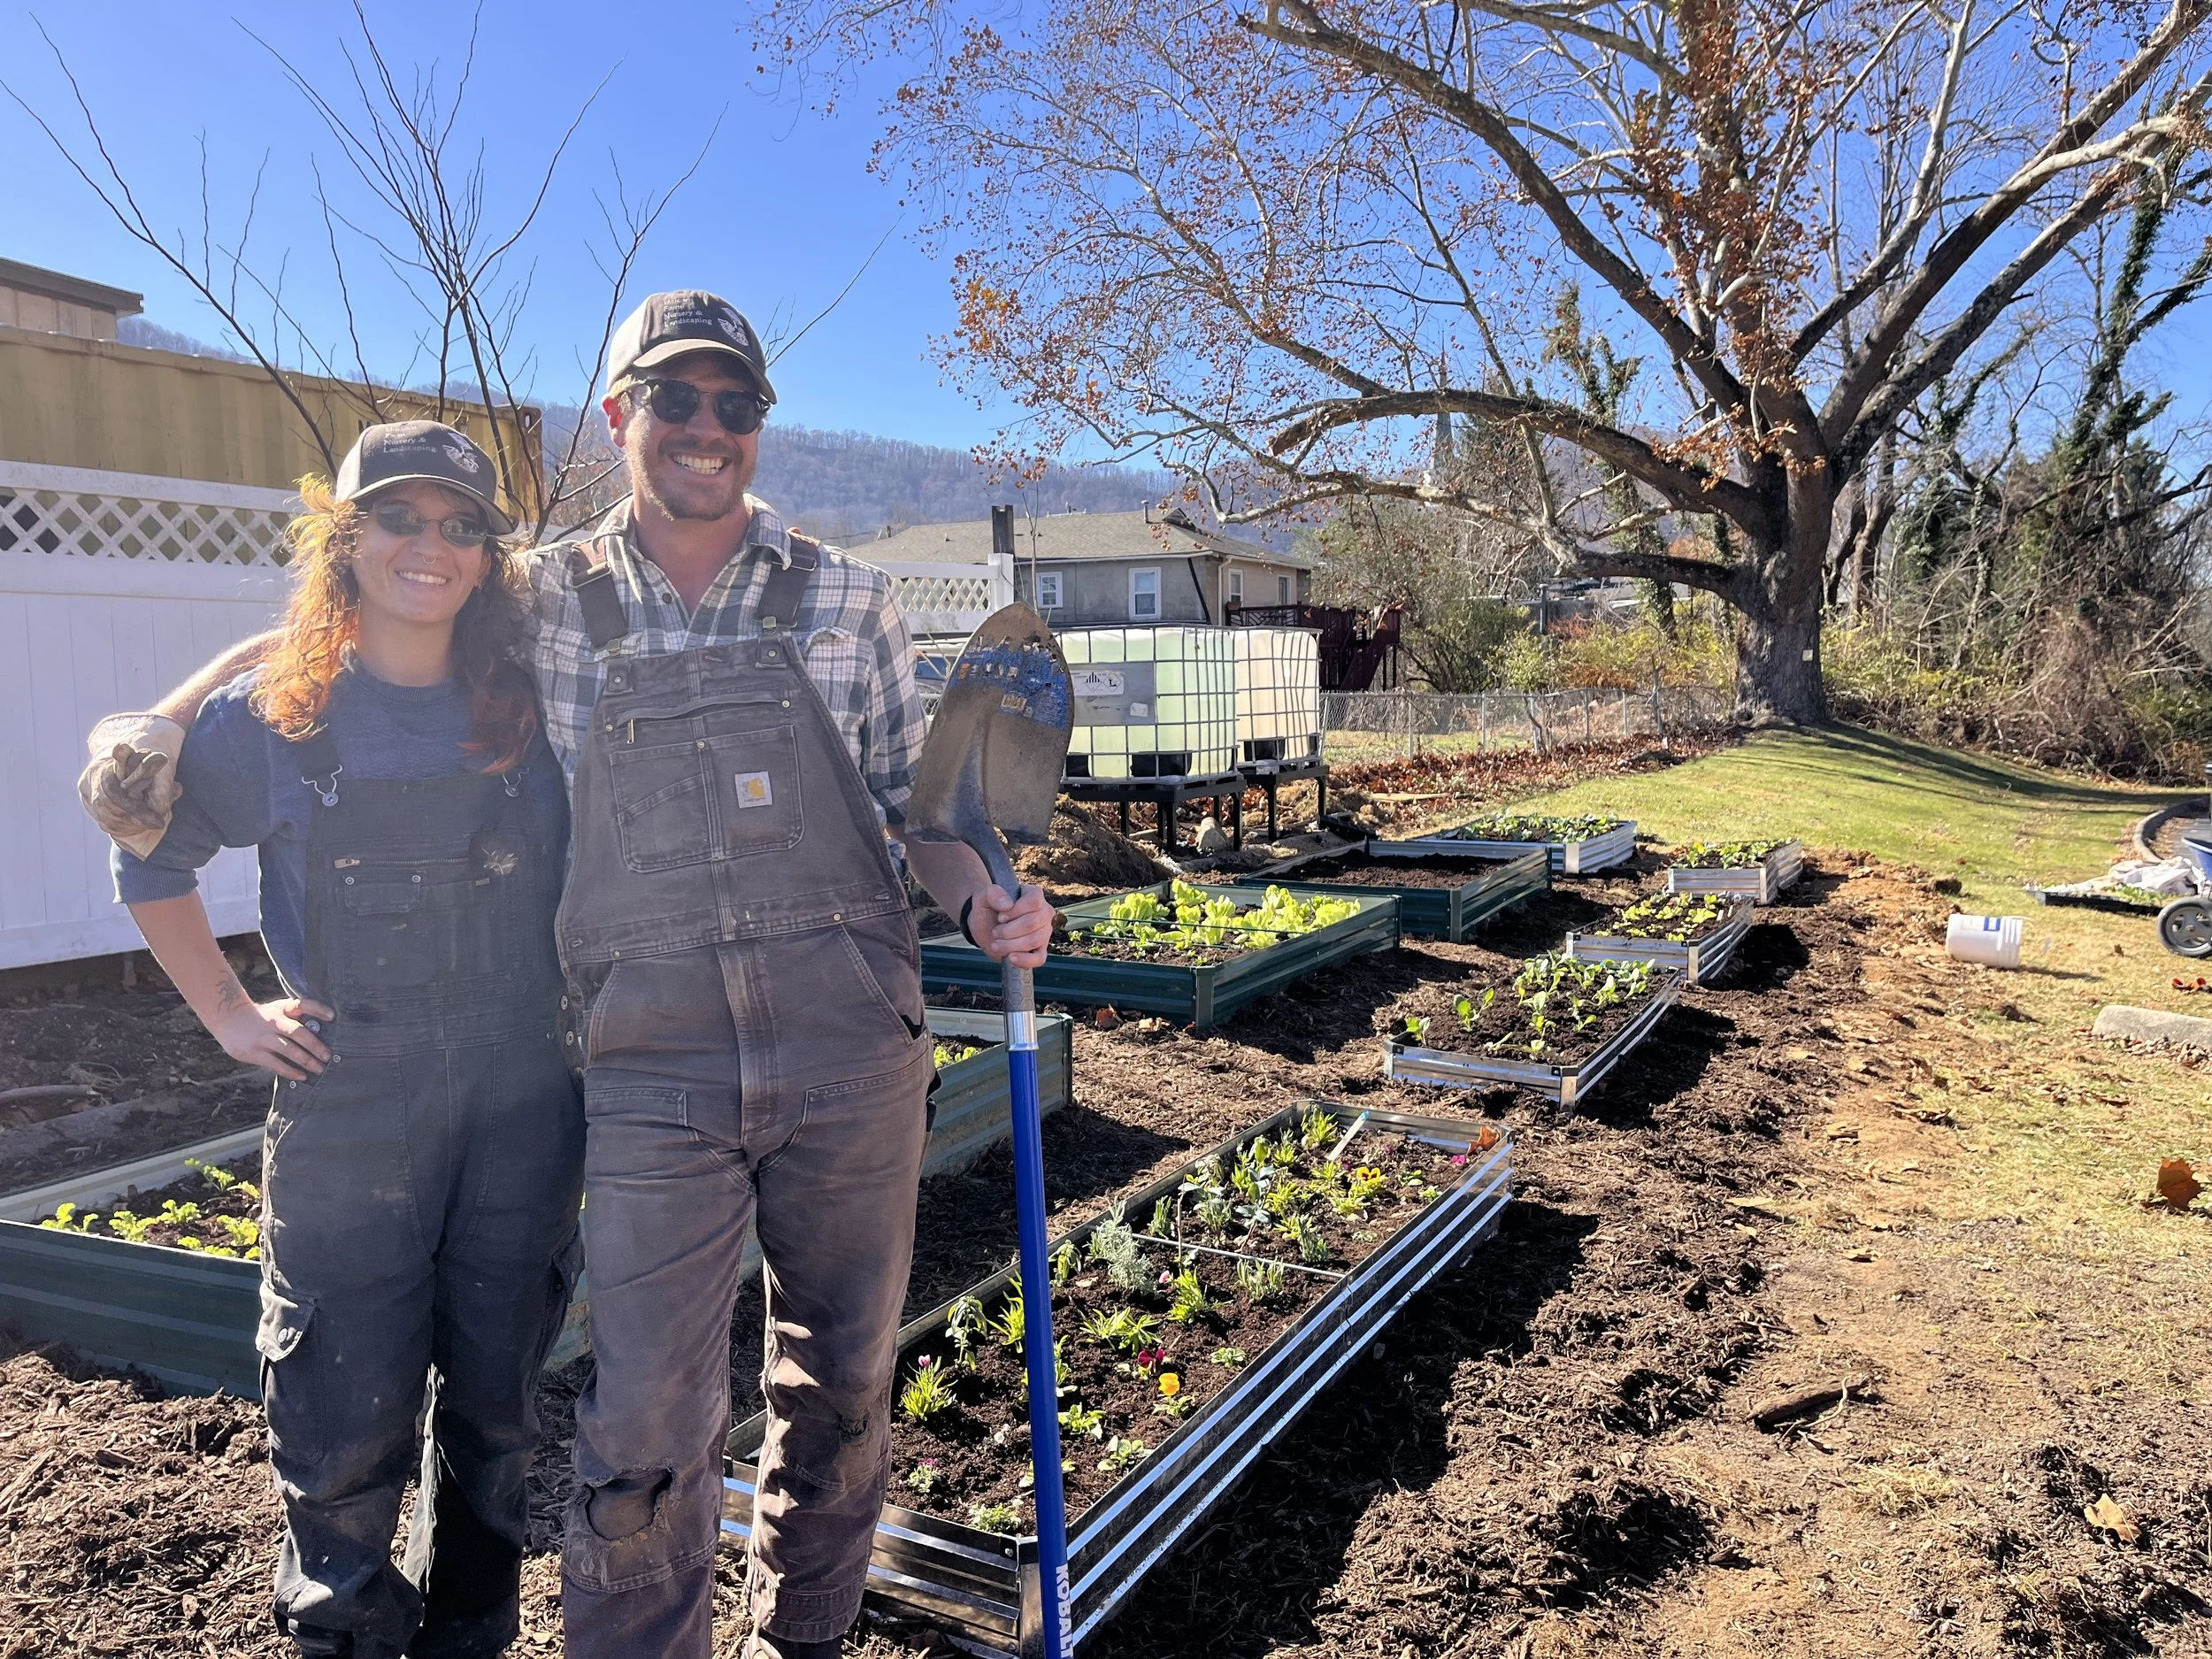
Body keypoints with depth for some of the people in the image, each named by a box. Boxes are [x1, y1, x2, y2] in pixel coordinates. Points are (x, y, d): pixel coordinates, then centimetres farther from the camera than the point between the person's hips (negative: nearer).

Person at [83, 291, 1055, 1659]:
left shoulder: (848, 598, 6)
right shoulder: (545, 601, 5)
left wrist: (982, 903, -5)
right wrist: (164, 724, 1)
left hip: (856, 1052, 2)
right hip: (653, 1072, -1)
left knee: (843, 1381, 15)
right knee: (646, 1432, -1)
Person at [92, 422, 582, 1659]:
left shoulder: (527, 713, 3)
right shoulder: (273, 714, -1)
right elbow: (151, 861, 12)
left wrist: (574, 1006, 7)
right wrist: (230, 1014, 5)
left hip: (523, 1103, 2)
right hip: (347, 1105, -2)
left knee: (497, 1403, 13)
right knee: (348, 1419, 4)